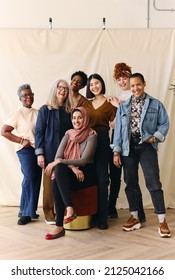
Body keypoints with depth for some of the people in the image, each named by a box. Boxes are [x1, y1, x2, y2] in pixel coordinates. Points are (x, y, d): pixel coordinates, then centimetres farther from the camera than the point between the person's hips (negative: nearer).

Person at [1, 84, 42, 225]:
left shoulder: (38, 113, 10)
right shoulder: (18, 113, -3)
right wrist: (21, 141, -9)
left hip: (39, 149, 5)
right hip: (26, 150, -5)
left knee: (36, 180, 5)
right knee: (29, 178, -15)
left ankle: (29, 210, 18)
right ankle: (26, 212, -3)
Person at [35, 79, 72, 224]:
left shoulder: (69, 111, 12)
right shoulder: (45, 109, 1)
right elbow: (39, 132, -2)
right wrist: (39, 153, -9)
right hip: (50, 151, -3)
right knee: (50, 181, 0)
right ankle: (49, 213, 11)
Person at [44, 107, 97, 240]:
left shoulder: (91, 136, -2)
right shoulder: (69, 134, 13)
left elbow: (84, 160, -12)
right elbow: (58, 156, 1)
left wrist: (59, 162, -18)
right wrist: (73, 167, -18)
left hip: (86, 174, -4)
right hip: (70, 173, 4)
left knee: (58, 175, -32)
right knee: (59, 169, -32)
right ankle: (69, 208, -38)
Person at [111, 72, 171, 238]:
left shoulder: (155, 104, 7)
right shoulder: (123, 106, 14)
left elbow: (164, 123, 4)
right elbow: (118, 129, 10)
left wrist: (155, 137, -13)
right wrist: (116, 151, 3)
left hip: (146, 145, -3)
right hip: (128, 146, 3)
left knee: (153, 182, -10)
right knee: (130, 183, 7)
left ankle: (162, 221, -6)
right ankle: (134, 218, 19)